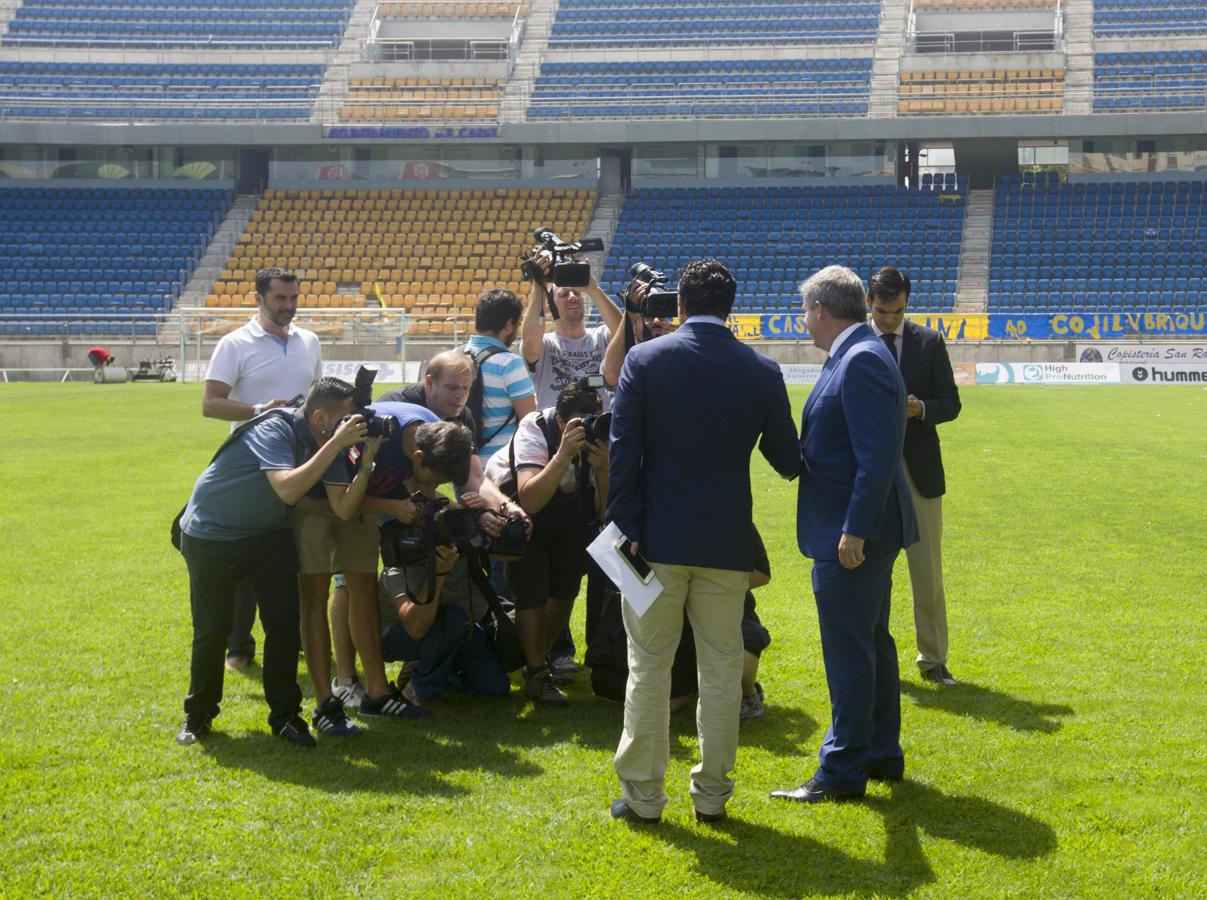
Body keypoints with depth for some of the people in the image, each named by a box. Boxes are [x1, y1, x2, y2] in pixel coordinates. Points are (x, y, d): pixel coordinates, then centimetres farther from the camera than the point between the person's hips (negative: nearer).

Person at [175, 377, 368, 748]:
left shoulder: (328, 442, -9)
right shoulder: (275, 429, -29)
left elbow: (343, 506, -15)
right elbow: (288, 489, -43)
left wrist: (367, 460, -28)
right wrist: (337, 444, -42)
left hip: (268, 533, 6)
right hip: (211, 534, -6)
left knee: (285, 623, -4)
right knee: (211, 630, -1)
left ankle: (284, 715, 9)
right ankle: (198, 715, 18)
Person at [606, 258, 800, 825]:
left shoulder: (644, 359, -6)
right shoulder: (761, 371, -2)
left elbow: (623, 453, -8)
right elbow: (787, 460, 5)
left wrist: (625, 528, -4)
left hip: (658, 540, -1)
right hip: (727, 543, 1)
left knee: (648, 667, 7)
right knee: (721, 668, 10)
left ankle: (642, 794, 11)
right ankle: (712, 794, 15)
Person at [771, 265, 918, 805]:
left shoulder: (860, 362, -19)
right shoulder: (860, 356, 12)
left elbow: (877, 456, -25)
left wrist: (853, 531, -25)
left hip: (850, 535, -11)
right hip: (859, 531, 11)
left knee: (849, 653, -3)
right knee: (871, 641, 18)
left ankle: (842, 772, 4)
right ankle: (882, 754, 30)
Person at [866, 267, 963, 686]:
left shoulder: (929, 342, 2)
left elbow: (951, 403, 3)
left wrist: (920, 409, -17)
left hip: (918, 468, 0)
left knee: (927, 570, 4)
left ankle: (933, 659, 14)